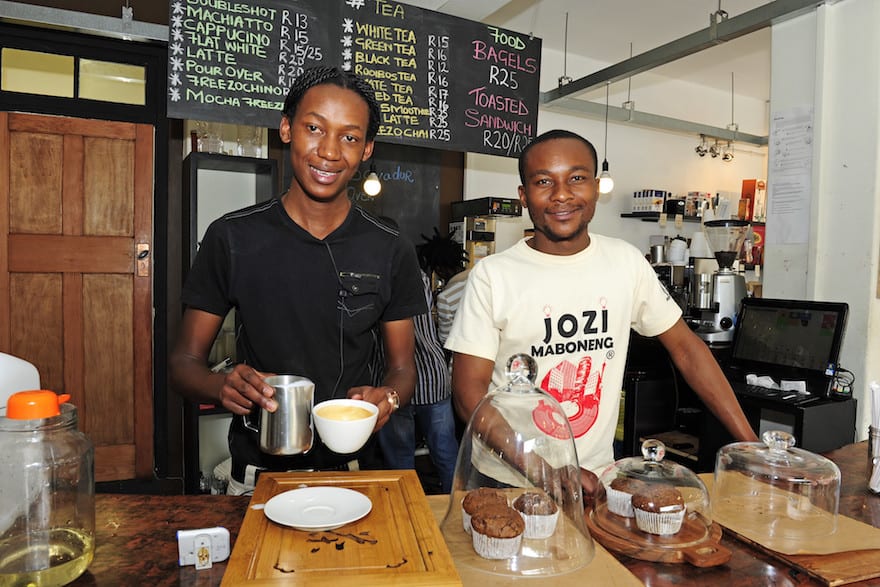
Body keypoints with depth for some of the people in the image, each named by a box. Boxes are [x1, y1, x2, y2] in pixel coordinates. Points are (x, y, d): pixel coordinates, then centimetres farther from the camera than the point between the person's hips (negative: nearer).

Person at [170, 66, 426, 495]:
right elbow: (184, 361, -1)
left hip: (351, 472, 1)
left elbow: (402, 367, 3)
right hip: (257, 474, 0)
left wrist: (387, 397, -20)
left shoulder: (391, 253, -4)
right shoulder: (232, 238, -6)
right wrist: (223, 387, -23)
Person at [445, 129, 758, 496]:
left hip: (598, 471, 3)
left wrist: (752, 444, 1)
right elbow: (469, 391, -11)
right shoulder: (492, 275, -9)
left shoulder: (626, 262, 2)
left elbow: (685, 347, 7)